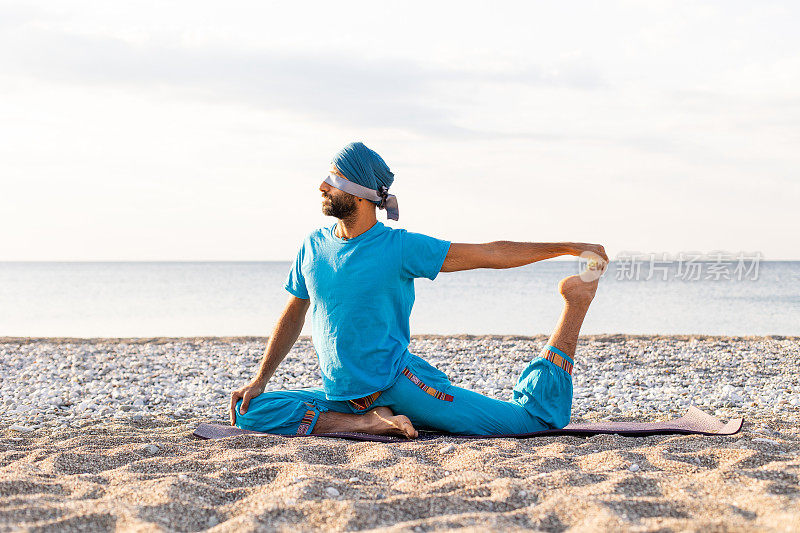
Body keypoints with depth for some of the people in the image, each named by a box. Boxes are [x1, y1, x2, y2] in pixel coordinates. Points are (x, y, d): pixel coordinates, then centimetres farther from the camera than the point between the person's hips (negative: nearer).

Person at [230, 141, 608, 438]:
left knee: (541, 419, -10)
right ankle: (372, 423, -17)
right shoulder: (314, 246, 7)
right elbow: (293, 317, 18)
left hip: (401, 382, -5)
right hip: (341, 395, 5)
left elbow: (491, 254, -6)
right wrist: (260, 380, 11)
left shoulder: (400, 246, -9)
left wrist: (568, 247, -10)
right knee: (250, 413, -17)